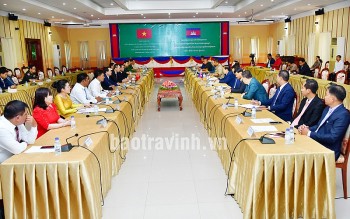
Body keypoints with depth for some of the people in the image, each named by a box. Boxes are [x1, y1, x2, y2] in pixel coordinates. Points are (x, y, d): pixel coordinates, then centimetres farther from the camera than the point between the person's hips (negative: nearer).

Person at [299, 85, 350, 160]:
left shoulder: (343, 115, -16)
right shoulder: (328, 108, 11)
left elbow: (332, 138, -23)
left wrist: (309, 133, -20)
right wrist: (307, 128, -3)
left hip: (328, 151, -8)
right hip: (315, 142, 8)